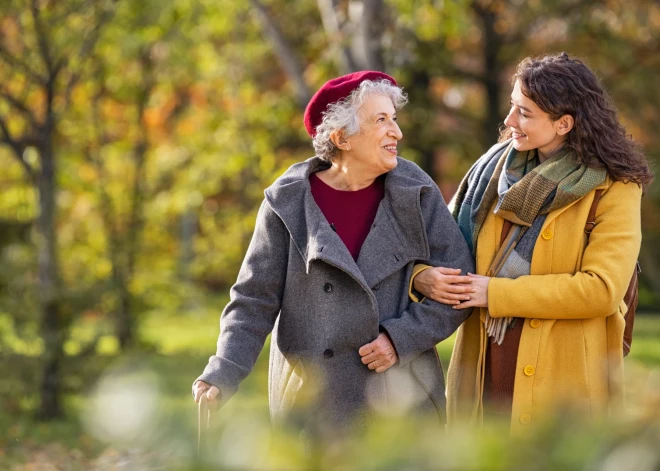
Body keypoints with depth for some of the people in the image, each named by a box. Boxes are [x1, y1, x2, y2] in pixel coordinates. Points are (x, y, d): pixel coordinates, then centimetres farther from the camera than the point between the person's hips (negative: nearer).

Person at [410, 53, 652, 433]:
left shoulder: (613, 189, -7)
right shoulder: (497, 166, 8)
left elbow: (601, 289, -17)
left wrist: (497, 293, -16)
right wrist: (423, 276, -10)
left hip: (563, 381, -4)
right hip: (485, 369, 4)